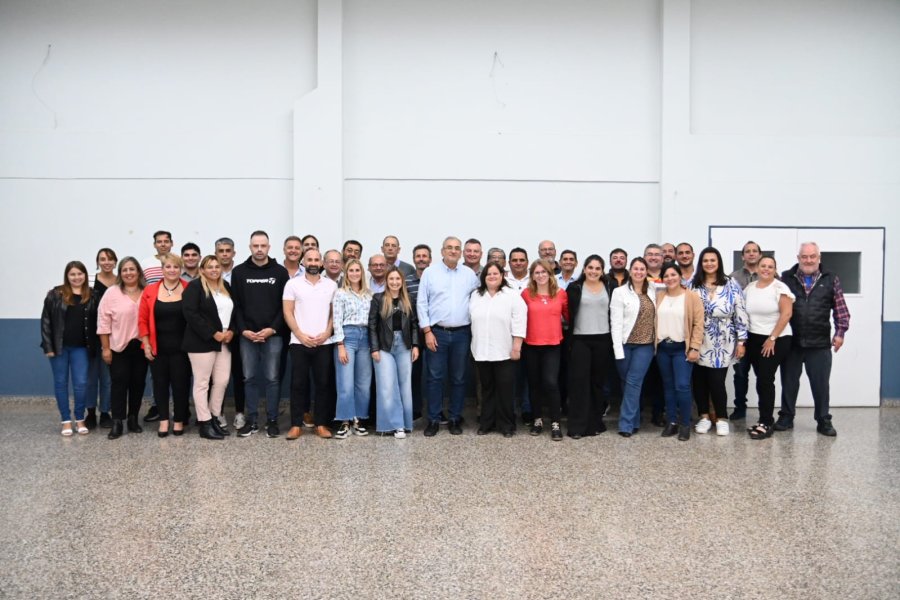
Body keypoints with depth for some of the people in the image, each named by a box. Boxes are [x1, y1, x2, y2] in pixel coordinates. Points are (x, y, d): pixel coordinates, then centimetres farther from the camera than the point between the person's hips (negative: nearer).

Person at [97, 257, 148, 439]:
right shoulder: (112, 293, -3)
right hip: (119, 347, -2)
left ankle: (133, 418, 20)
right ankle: (117, 422, 3)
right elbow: (103, 322, -4)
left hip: (141, 346, 3)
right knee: (119, 383, -1)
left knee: (138, 382, 8)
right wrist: (105, 348, -7)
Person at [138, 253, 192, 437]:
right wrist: (146, 344, -2)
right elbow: (143, 320, 3)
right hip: (157, 347, 2)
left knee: (181, 383, 4)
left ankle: (179, 420, 18)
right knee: (160, 383, 9)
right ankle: (163, 420, 19)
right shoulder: (150, 291, 2)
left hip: (181, 347, -2)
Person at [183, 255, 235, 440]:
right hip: (202, 342, -7)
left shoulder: (226, 286, 15)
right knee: (202, 383, 0)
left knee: (222, 381, 7)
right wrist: (213, 333, -17)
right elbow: (190, 314, -16)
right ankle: (205, 425, 6)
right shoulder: (194, 287, -6)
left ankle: (215, 418, 21)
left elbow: (233, 311, 19)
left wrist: (231, 330, 0)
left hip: (224, 342, 7)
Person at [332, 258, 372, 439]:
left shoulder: (369, 294, 13)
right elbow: (337, 321, -5)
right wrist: (340, 346, -12)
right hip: (347, 336, -5)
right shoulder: (340, 293, 0)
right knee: (346, 384, -8)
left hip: (366, 337, 5)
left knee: (364, 383, 5)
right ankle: (345, 423, 0)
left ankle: (357, 420, 15)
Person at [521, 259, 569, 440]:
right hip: (531, 344, 1)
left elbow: (568, 315, 11)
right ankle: (537, 419, 25)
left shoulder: (561, 293, 0)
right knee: (534, 383, 10)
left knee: (551, 382, -10)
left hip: (553, 344, -1)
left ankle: (555, 423, 2)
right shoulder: (526, 294, -2)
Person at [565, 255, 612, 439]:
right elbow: (569, 314, -1)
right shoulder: (574, 287, 1)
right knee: (579, 381, -4)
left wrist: (613, 339, 4)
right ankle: (577, 426, 0)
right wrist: (568, 339, -7)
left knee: (598, 381, 9)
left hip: (602, 340, 2)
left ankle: (596, 422, 19)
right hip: (580, 340, -2)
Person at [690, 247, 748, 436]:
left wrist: (741, 341, -4)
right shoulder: (693, 285, 4)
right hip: (699, 343, 2)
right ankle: (704, 417, 21)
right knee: (699, 381, 5)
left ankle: (721, 418, 16)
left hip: (722, 344, -2)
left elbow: (740, 314, -1)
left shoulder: (731, 285, -1)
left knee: (717, 382, -4)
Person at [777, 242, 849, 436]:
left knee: (821, 384, 6)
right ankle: (786, 417, 22)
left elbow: (841, 309, 6)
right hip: (791, 342, 0)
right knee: (789, 382, 10)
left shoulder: (831, 280, 4)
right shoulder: (786, 278, 2)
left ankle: (824, 421, 19)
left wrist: (840, 332, -3)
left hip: (820, 343, 0)